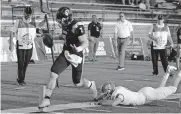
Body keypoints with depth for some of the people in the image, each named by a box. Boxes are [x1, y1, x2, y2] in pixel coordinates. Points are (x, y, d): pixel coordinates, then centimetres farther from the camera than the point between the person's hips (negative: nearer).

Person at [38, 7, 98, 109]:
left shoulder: (77, 26, -25)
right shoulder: (65, 25, -3)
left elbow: (86, 42, -28)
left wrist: (79, 48, -48)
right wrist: (54, 38, 24)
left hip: (76, 56, -6)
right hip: (66, 53, 6)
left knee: (78, 83, 8)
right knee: (53, 74, -9)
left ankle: (91, 85, 42)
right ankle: (47, 100, -3)